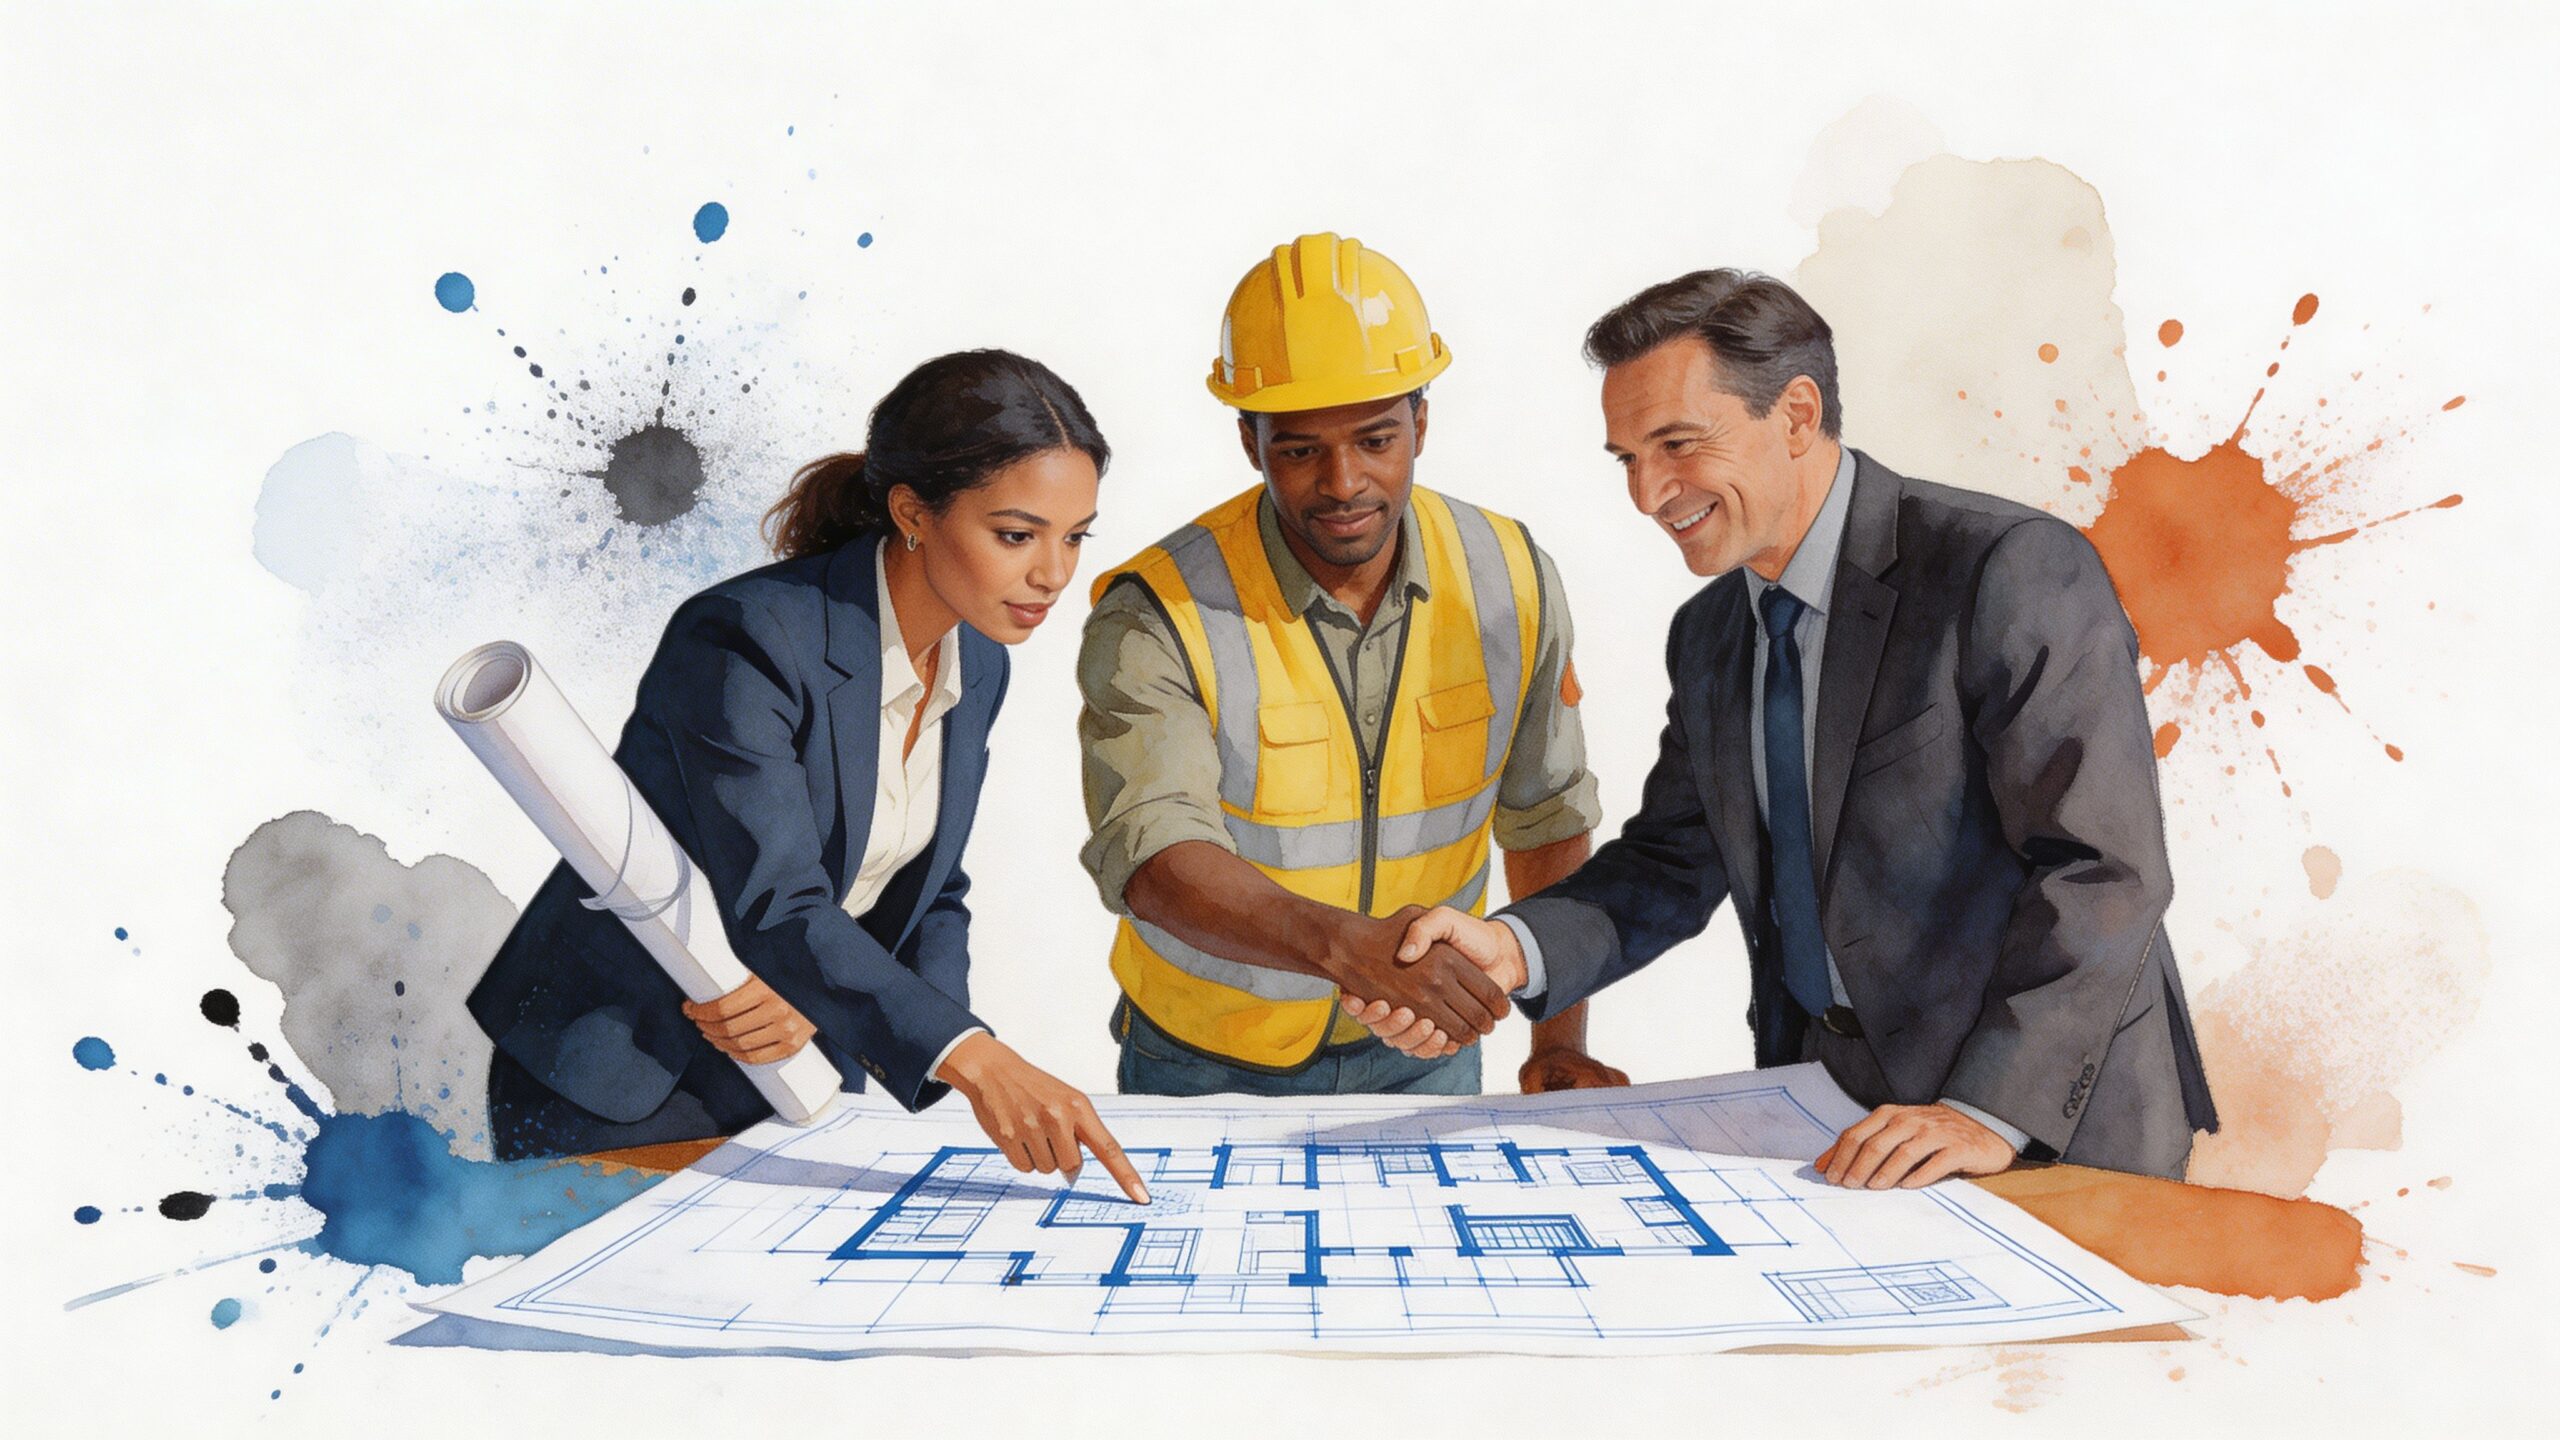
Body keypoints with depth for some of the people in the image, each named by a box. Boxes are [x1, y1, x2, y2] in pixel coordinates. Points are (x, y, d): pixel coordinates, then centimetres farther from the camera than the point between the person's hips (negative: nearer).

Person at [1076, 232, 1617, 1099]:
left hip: (1425, 1056, 2)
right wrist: (1348, 944, -47)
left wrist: (1561, 1041, 3)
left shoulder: (1511, 580, -6)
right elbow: (1153, 856, -31)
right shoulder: (1157, 615, -19)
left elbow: (1546, 815, 6)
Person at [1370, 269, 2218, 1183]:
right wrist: (1513, 950, -8)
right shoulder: (1709, 635, 10)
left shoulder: (2014, 572, -13)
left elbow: (2104, 870, -18)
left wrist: (1993, 1112, -25)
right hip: (1829, 1108, 6)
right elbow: (1674, 861, 11)